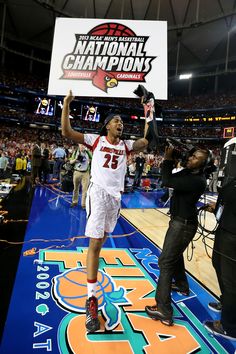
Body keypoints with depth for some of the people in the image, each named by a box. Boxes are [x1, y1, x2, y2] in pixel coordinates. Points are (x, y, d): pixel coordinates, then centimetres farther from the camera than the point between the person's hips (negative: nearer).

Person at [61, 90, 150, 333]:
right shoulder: (96, 140, 1)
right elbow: (66, 132, -6)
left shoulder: (126, 145, 13)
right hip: (98, 193, -5)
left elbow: (145, 141, 3)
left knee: (101, 239, 16)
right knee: (95, 243, -11)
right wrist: (66, 104, -10)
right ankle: (91, 300, -7)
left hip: (116, 195, 5)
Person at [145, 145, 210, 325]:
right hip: (180, 221, 10)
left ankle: (164, 311, -3)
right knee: (175, 254, 28)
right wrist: (169, 161, -7)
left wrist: (168, 159, -21)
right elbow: (170, 178, 7)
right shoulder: (188, 172, 3)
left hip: (184, 225, -10)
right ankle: (182, 285, 51)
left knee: (166, 261, -9)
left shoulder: (197, 180, -26)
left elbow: (168, 182, -33)